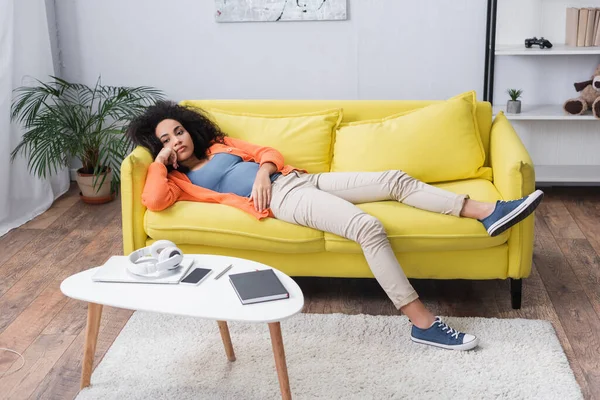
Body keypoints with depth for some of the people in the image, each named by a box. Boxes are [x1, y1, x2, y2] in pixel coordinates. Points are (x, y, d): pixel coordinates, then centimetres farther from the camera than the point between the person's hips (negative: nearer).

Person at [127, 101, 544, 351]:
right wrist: (160, 160, -2)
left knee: (395, 179, -9)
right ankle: (421, 321, -30)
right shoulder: (179, 180, 9)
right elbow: (153, 201, -13)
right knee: (369, 228, -30)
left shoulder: (219, 145, 24)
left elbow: (266, 151, 21)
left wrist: (263, 171, 0)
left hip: (301, 178, 7)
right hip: (281, 199, -7)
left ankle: (488, 212, -11)